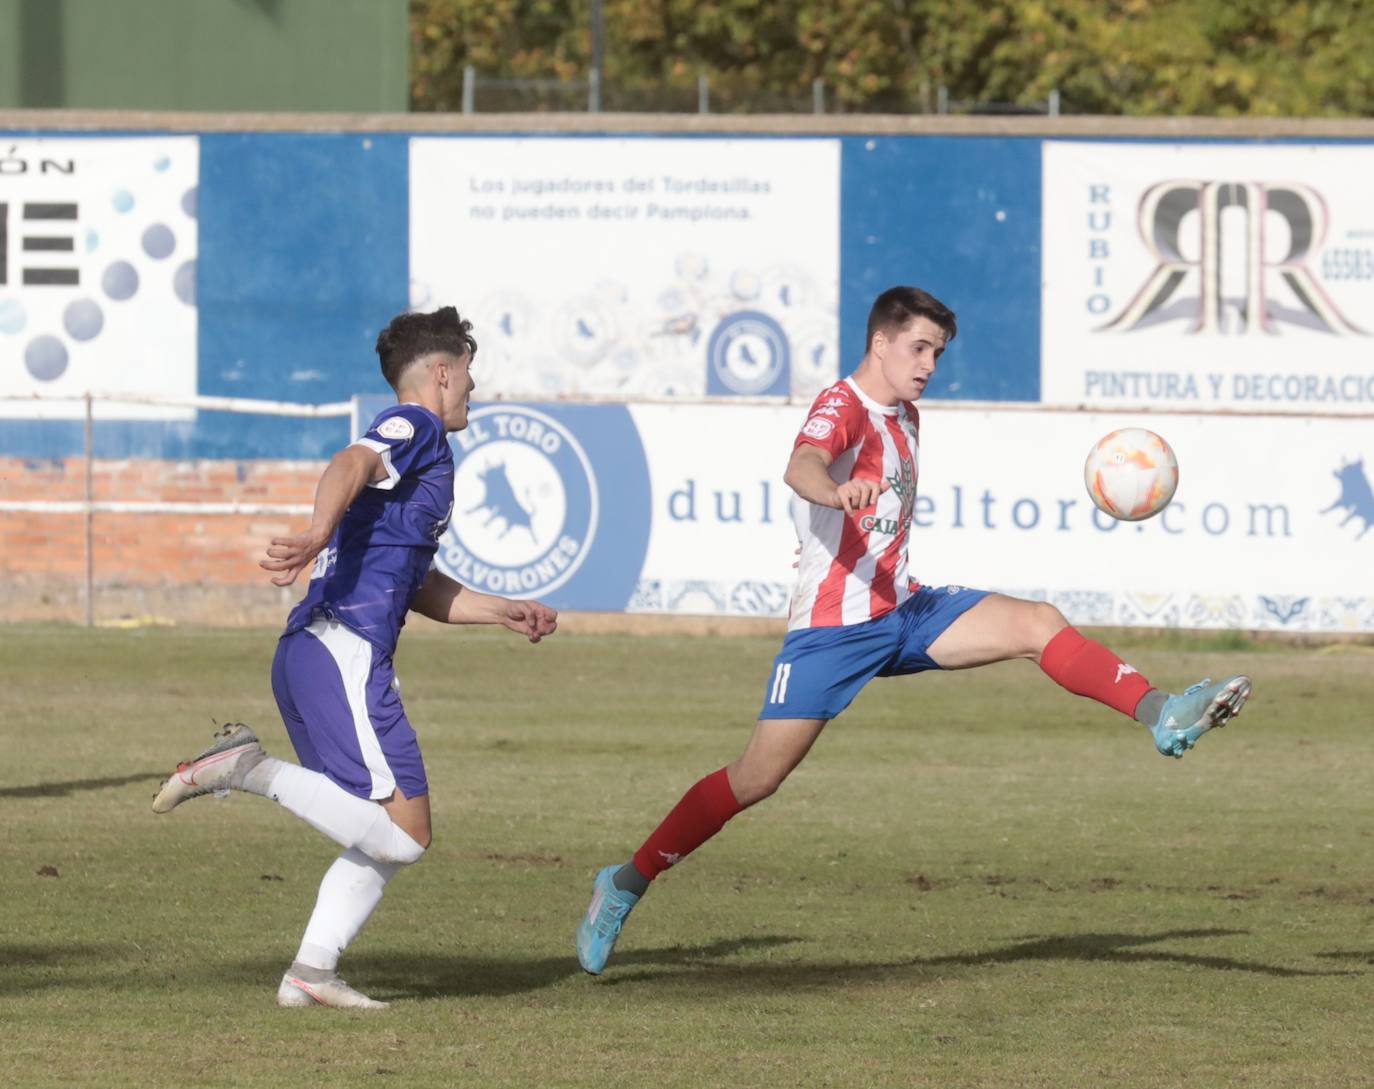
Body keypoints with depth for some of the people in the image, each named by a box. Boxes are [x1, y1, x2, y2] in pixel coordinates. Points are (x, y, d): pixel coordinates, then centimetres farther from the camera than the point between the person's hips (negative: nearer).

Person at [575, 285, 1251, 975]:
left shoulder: (905, 417, 14)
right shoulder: (843, 409, -13)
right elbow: (802, 466, -37)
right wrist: (838, 491, -59)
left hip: (905, 611, 7)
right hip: (835, 626, -7)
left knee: (1039, 625, -12)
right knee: (757, 780, -9)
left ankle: (1162, 716, -19)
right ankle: (625, 886, 3)